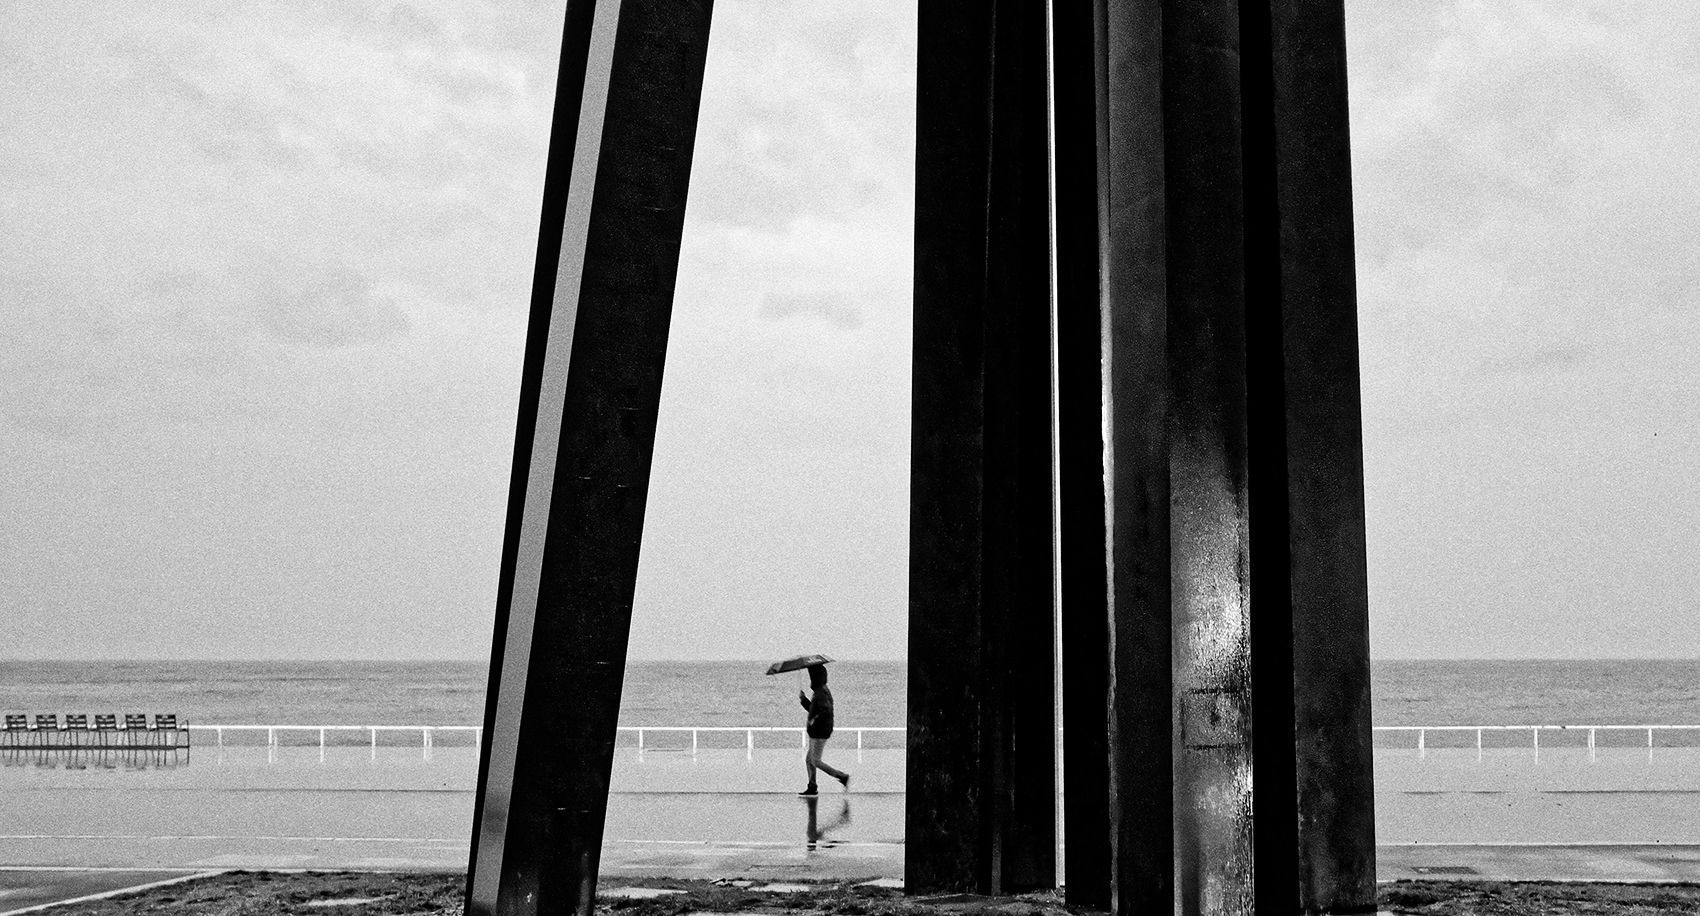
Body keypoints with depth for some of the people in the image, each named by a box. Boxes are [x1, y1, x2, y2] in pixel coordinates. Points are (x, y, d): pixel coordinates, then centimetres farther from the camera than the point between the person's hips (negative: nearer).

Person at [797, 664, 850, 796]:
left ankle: (842, 776, -4)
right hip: (816, 732, 10)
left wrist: (815, 720, -21)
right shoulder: (821, 691, 15)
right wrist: (803, 699, 13)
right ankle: (812, 788, 15)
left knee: (816, 761, -7)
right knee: (808, 760, 12)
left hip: (820, 732, -10)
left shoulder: (821, 693, -17)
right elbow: (813, 709, 24)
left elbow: (826, 711, -29)